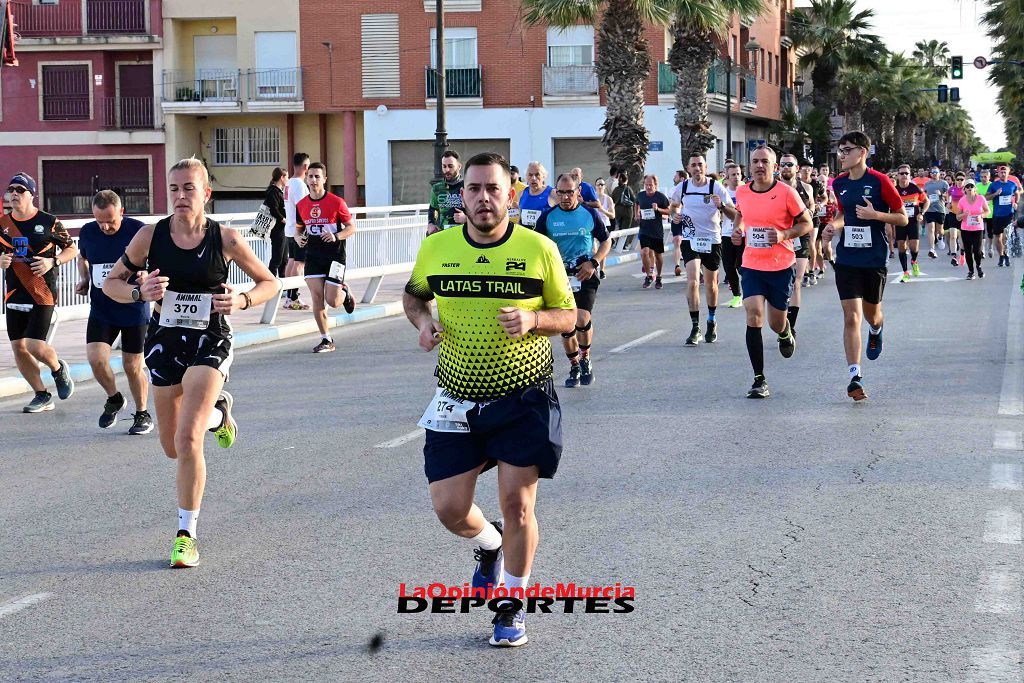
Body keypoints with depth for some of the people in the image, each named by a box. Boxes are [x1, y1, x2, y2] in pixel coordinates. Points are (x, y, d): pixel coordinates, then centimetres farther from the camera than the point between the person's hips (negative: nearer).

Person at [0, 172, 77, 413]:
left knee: (35, 346, -14)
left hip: (42, 293, -5)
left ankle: (58, 369, 19)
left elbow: (72, 249, 3)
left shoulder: (49, 222, -5)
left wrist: (53, 261, -14)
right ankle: (42, 396, 19)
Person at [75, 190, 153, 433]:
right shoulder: (87, 232, -2)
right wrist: (84, 279, 2)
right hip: (101, 310, 3)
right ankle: (114, 399, 15)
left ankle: (142, 414, 26)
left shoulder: (138, 231, -13)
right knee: (96, 358, -14)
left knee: (133, 366, 4)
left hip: (134, 309, -3)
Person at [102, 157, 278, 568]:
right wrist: (140, 292, -17)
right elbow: (111, 283, 4)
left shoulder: (225, 240, -8)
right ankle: (217, 412, 51)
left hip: (210, 343, -3)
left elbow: (269, 283, 4)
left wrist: (242, 300, -16)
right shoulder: (151, 236, -5)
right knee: (173, 448, 15)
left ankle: (186, 534, -5)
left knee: (187, 439, -19)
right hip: (164, 342, 3)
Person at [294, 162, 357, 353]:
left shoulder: (336, 202, -8)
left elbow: (351, 227, -3)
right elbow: (299, 228, 19)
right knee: (317, 298, -5)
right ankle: (326, 340, 5)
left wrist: (337, 236, -22)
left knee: (332, 301, -6)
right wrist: (299, 237, -4)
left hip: (334, 256, -4)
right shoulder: (302, 205, 5)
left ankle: (344, 292, 31)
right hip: (313, 256, 4)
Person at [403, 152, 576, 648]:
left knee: (517, 505, -3)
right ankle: (489, 545, 37)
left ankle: (512, 608, 19)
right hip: (457, 401, 2)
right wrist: (422, 320, -4)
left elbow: (568, 316, 2)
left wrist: (532, 318, -19)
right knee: (449, 510, 1)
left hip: (524, 401, -2)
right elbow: (413, 293, 18)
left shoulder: (539, 249, -7)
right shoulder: (436, 248, -2)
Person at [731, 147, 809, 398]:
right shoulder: (742, 192, 1)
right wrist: (738, 229, 3)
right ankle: (759, 379, -10)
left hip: (781, 267, -2)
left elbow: (806, 223, -3)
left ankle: (786, 335, 49)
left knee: (776, 323, 8)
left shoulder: (786, 192, -10)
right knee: (754, 316, -14)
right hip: (752, 266, 2)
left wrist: (784, 234, -19)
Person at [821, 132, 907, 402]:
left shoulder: (880, 181, -11)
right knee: (851, 316, -9)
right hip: (847, 258, 2)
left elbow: (903, 218, -6)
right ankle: (855, 377, -11)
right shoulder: (839, 183, 4)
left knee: (871, 313, 15)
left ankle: (876, 331, 54)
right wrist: (834, 225, 1)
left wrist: (875, 214, -21)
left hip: (875, 258, -2)